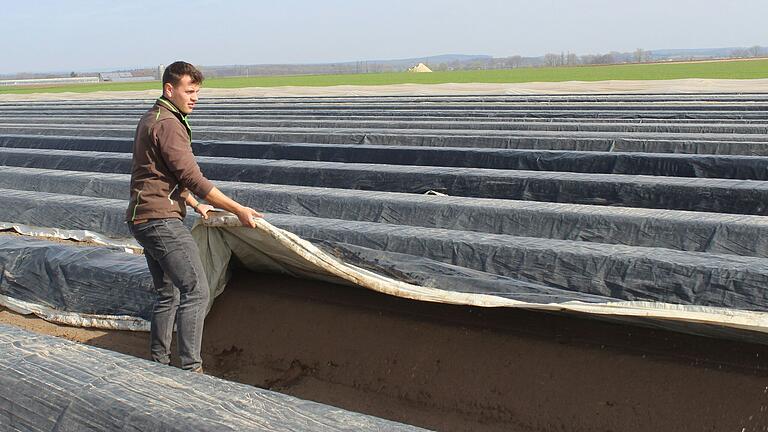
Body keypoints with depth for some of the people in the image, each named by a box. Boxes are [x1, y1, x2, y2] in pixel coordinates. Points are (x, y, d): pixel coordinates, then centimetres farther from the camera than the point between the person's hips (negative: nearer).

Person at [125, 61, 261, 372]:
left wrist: (196, 205, 31)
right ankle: (191, 368, -12)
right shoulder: (168, 124, -14)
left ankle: (158, 362, 26)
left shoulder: (151, 120, 19)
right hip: (162, 220, -11)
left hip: (143, 220, 11)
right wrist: (238, 210, -16)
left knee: (168, 294, 17)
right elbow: (193, 179, -19)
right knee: (196, 291, -12)